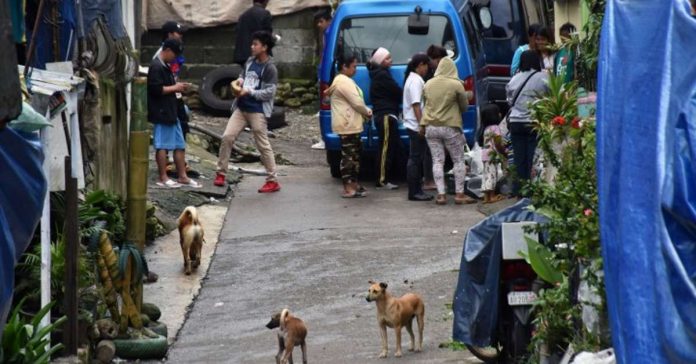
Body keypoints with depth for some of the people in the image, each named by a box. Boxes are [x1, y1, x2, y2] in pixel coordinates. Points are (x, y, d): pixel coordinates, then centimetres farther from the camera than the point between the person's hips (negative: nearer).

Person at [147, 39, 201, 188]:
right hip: (161, 113, -10)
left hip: (171, 112, 10)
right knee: (162, 146, -3)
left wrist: (178, 87, 10)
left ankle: (183, 177, 15)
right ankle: (163, 178, 3)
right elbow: (156, 89, -23)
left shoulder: (165, 67, 17)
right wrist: (174, 88, -13)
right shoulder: (156, 67, -15)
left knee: (179, 145, 11)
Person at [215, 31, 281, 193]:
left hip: (258, 111, -7)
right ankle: (221, 173, 8)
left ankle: (272, 181, 6)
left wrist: (248, 91, -18)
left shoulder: (269, 68, -11)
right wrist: (240, 80, 1)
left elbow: (269, 93, -15)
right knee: (227, 137, -1)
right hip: (241, 108, 7)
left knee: (263, 145, -2)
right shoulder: (250, 61, 10)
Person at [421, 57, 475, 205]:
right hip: (450, 127, -4)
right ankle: (460, 194, 5)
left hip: (431, 127, 4)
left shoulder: (428, 84, 3)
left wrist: (423, 124, 17)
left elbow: (426, 105, 11)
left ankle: (441, 194, 0)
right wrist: (467, 96, 19)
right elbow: (464, 107, -1)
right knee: (459, 160, 7)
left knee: (437, 161, 5)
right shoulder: (456, 85, -10)